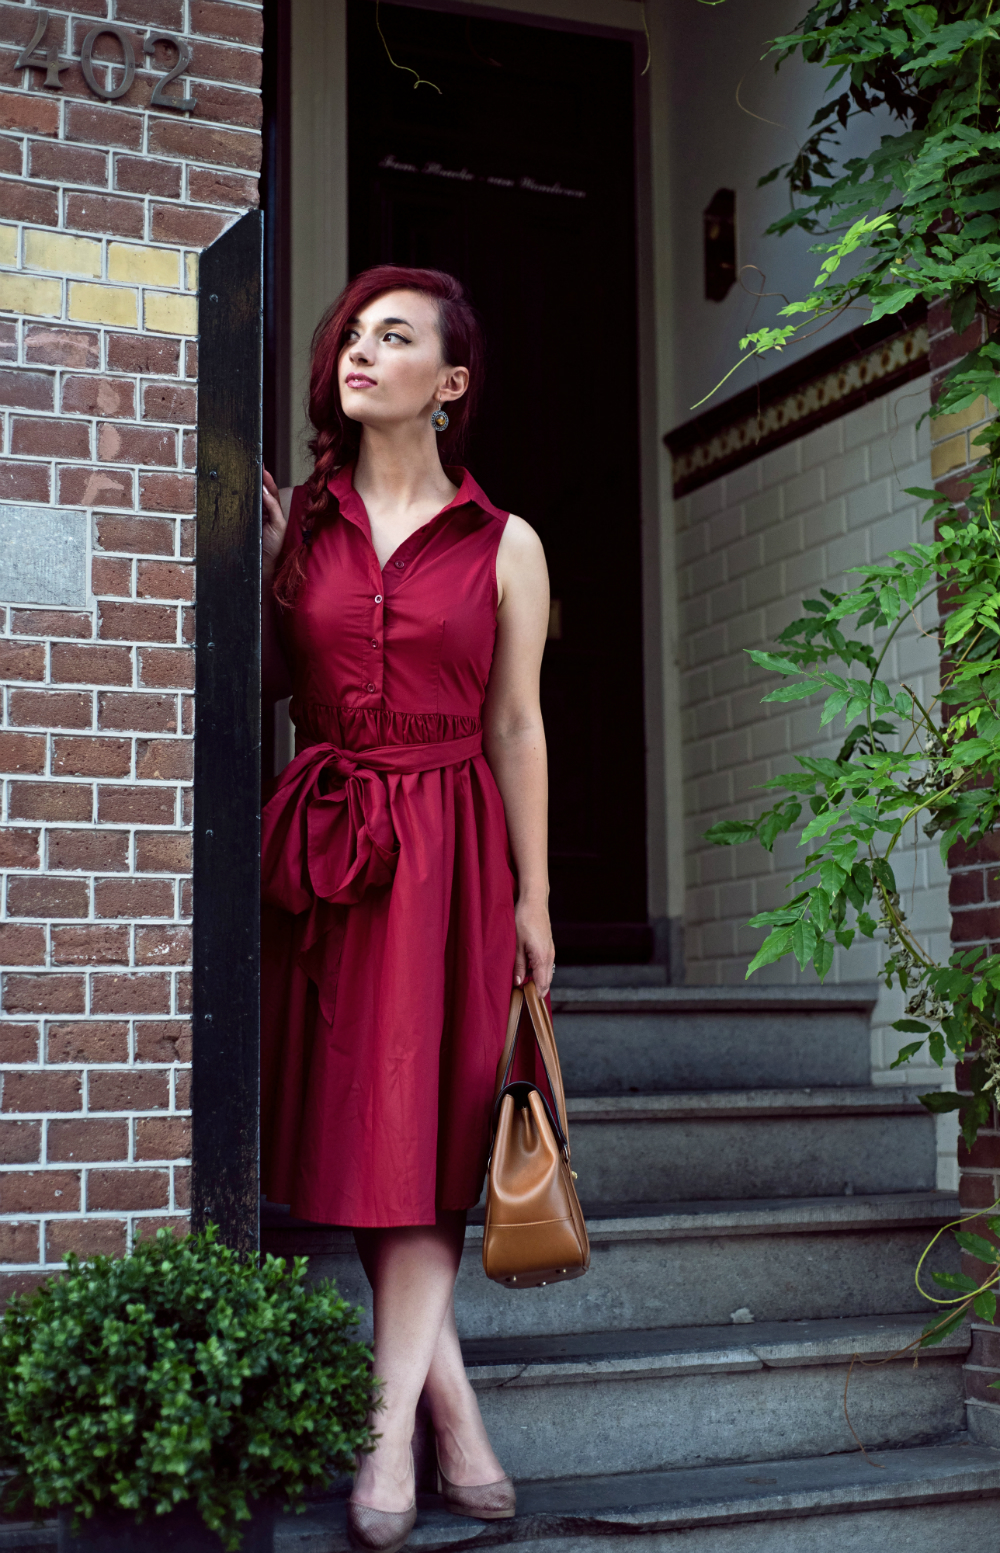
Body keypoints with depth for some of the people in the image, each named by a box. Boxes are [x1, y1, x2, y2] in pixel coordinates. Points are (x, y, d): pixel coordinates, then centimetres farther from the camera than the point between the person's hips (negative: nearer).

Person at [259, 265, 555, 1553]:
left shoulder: (503, 546, 4)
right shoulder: (300, 518, 9)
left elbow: (516, 730, 5)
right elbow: (260, 682, 9)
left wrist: (532, 897, 3)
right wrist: (261, 567, -1)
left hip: (446, 849, -2)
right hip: (319, 842, 2)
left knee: (417, 1129, -6)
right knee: (345, 1120, 0)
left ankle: (390, 1438, 1)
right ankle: (456, 1415, 12)